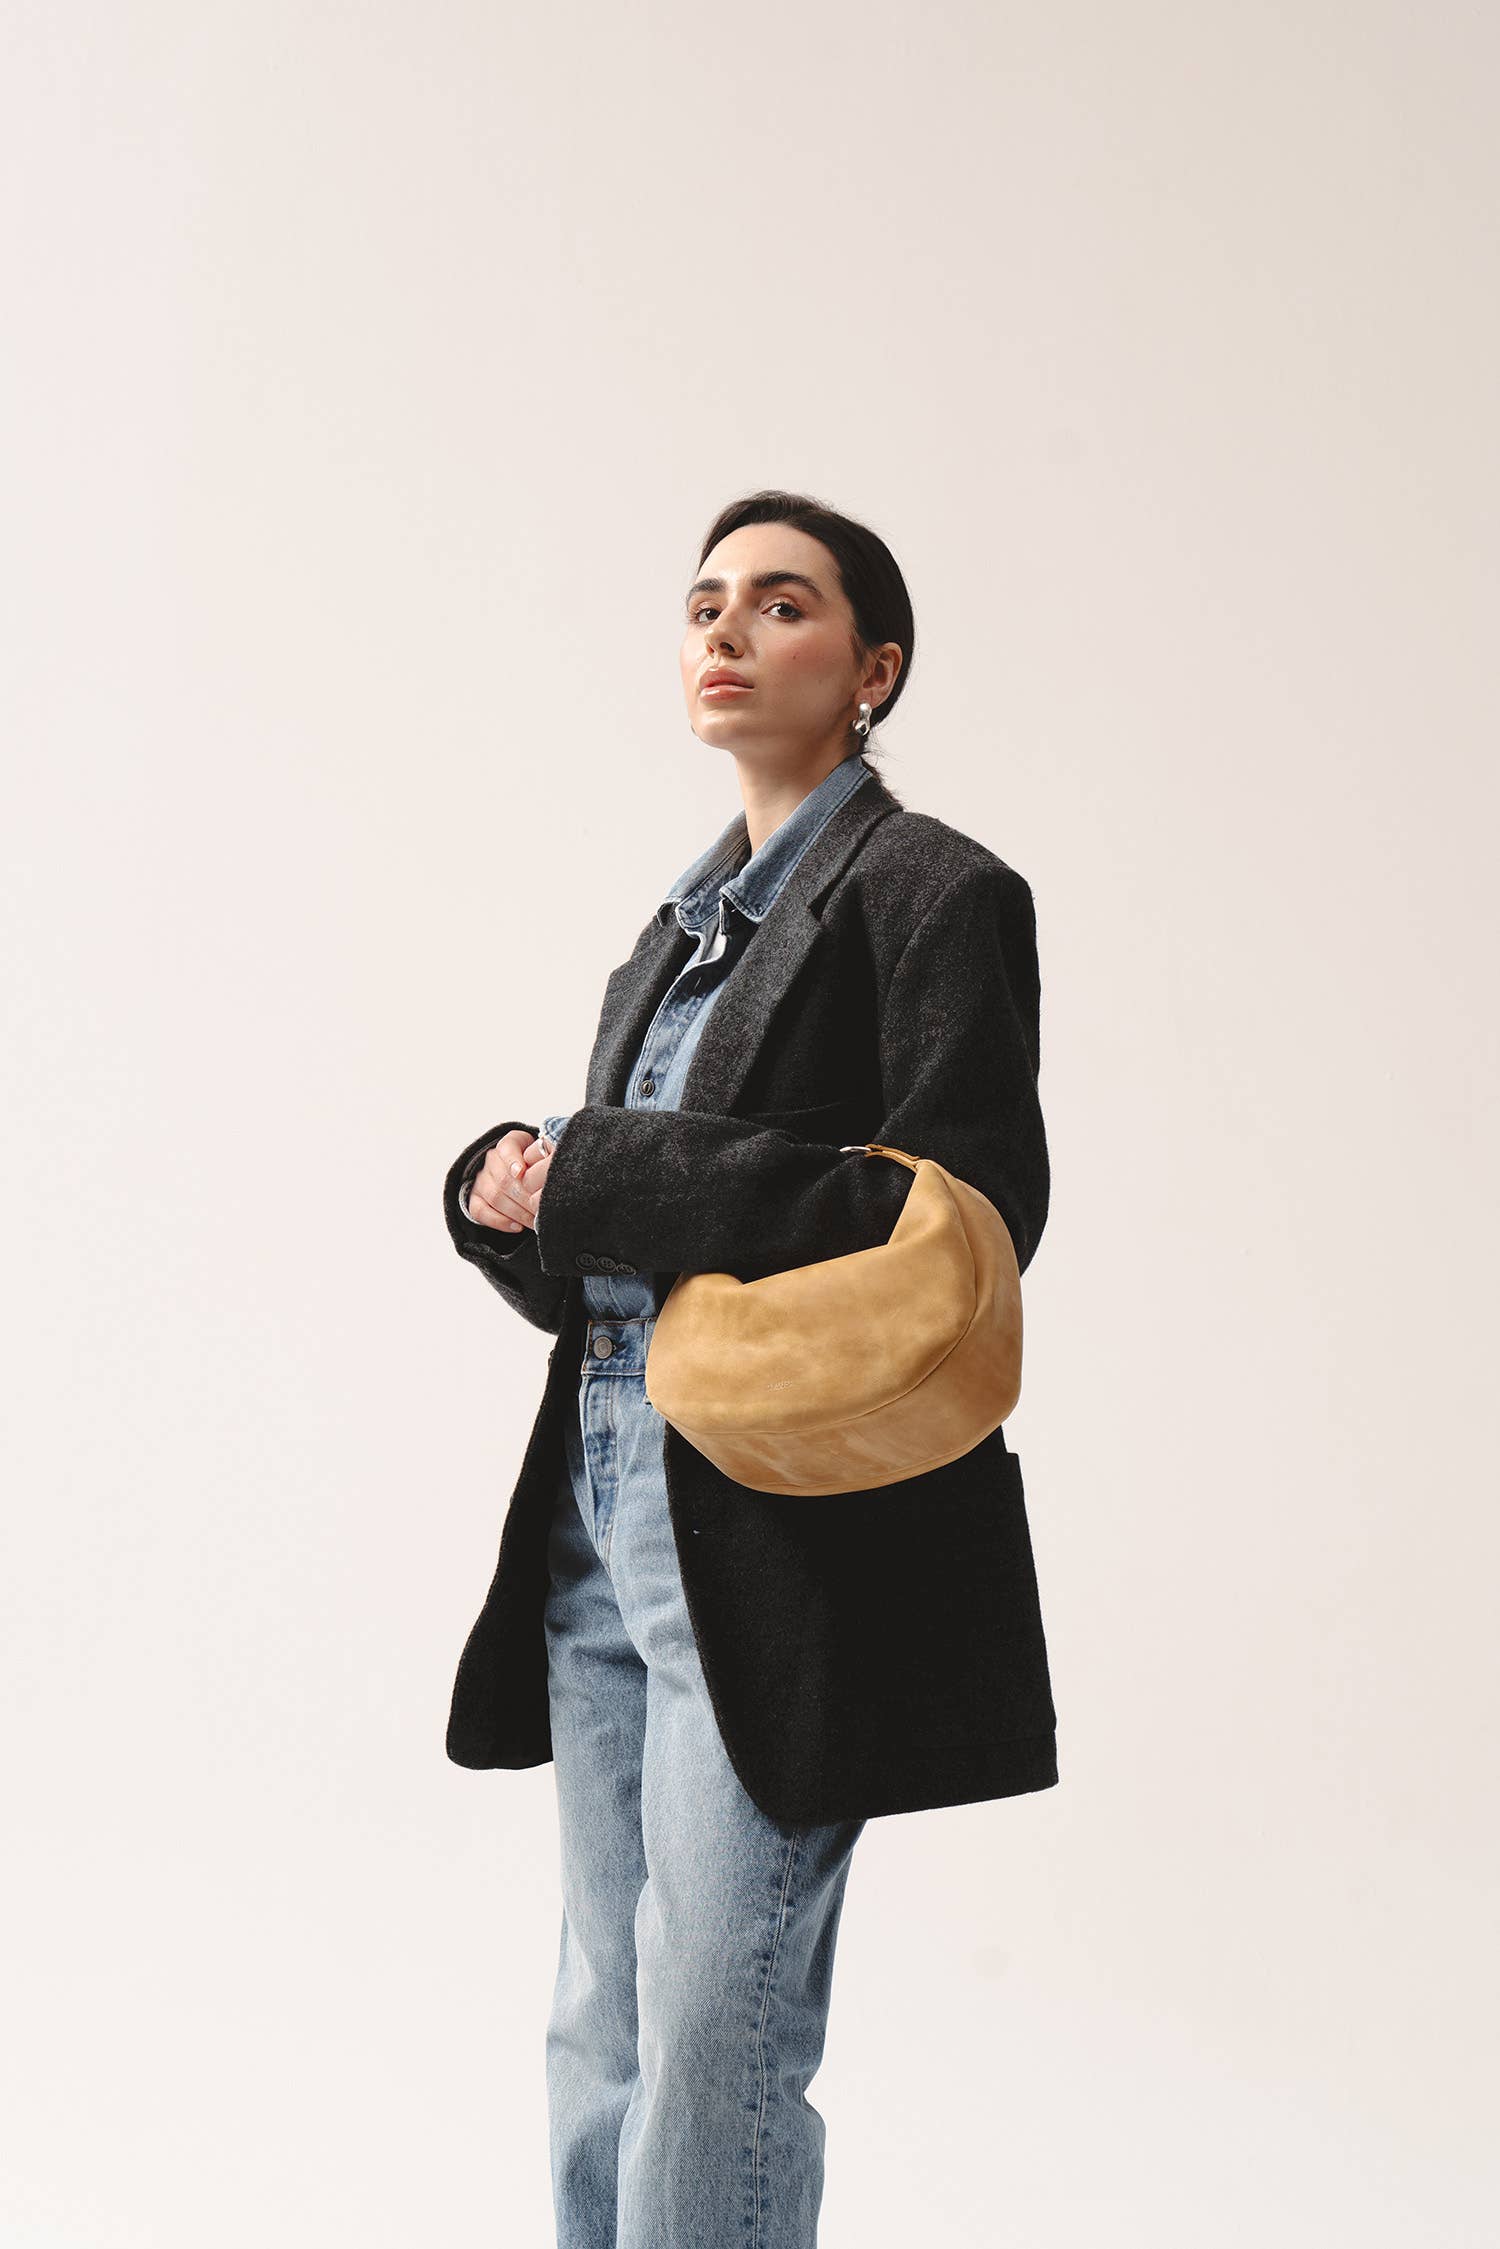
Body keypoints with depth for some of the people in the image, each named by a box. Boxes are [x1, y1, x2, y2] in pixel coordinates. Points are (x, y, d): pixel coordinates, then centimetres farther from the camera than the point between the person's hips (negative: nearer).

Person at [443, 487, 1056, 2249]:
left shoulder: (931, 894, -5)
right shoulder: (680, 926, 18)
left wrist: (593, 1170, -16)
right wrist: (505, 1188, -4)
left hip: (788, 1542, -8)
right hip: (604, 1520, 8)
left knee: (712, 2048, -4)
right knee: (602, 2035, 13)